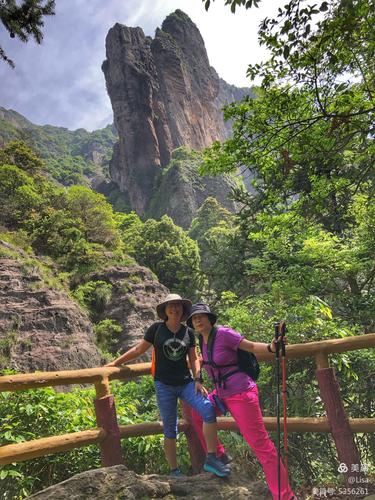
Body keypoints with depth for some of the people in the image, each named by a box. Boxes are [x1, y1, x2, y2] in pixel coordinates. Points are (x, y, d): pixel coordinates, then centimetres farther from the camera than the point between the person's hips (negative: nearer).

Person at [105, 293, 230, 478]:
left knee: (208, 410, -17)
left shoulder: (188, 332, 2)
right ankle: (174, 471, 25)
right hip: (164, 385, -2)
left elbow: (193, 359, 9)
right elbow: (138, 349, 3)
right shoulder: (156, 329, -5)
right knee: (170, 429, 6)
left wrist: (198, 380, -3)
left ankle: (211, 459, -4)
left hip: (186, 383, 2)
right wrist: (116, 362, 5)